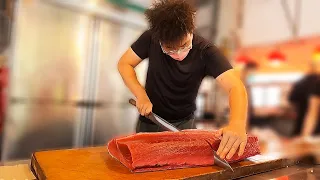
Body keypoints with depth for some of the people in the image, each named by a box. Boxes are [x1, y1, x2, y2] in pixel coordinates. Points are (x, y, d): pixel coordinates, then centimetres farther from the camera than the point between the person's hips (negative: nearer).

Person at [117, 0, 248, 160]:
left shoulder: (205, 51, -24)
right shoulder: (151, 38, -19)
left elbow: (236, 87, -33)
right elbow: (124, 63, -9)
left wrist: (237, 123, -52)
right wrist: (141, 95, -24)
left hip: (183, 123, -1)